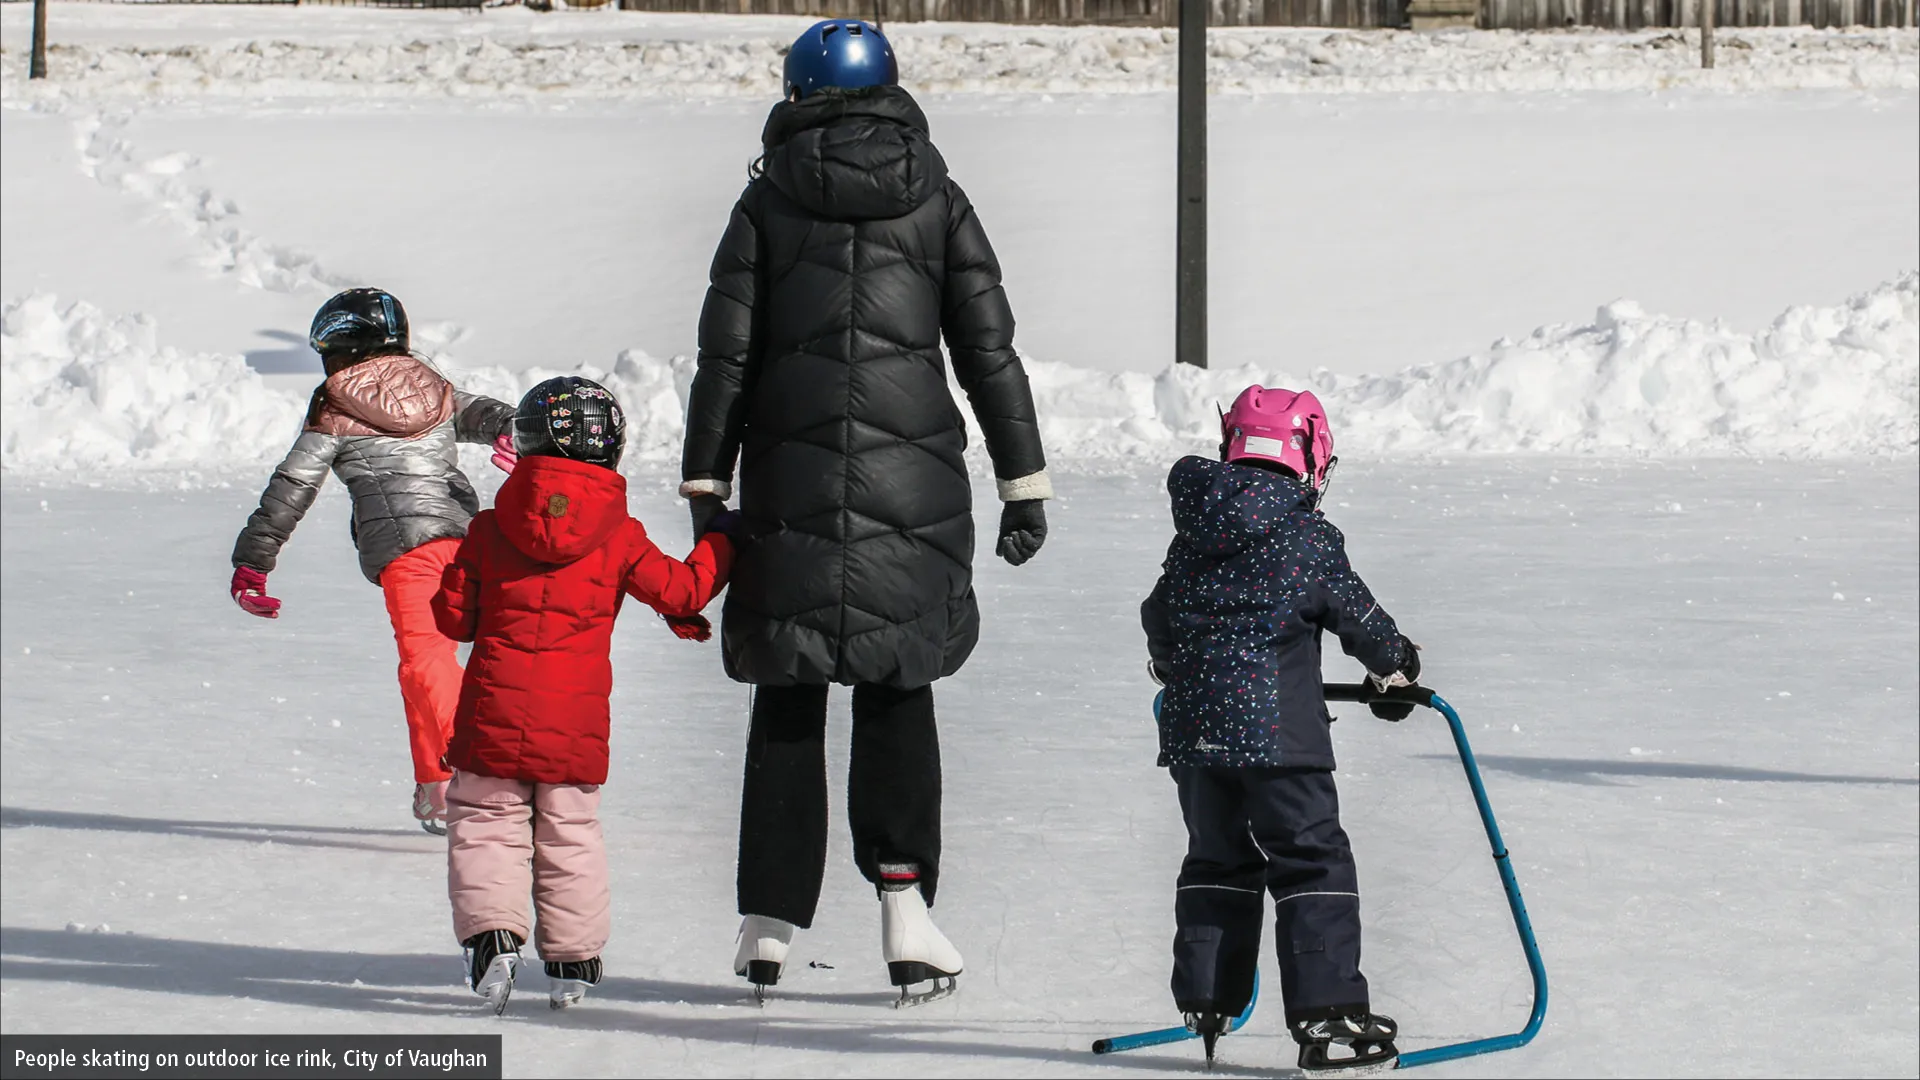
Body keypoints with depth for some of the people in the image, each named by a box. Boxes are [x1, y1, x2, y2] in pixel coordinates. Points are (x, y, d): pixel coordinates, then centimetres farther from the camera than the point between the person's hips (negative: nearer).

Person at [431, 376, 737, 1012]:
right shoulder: (619, 537, -3)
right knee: (569, 834, 14)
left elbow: (453, 616, 3)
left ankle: (491, 933, -10)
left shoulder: (489, 529, -1)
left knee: (486, 823, 9)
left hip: (494, 715, -1)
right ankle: (573, 959, 15)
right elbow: (681, 591, 3)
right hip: (576, 722, 1)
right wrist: (719, 543, 19)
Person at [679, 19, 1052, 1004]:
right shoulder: (935, 197, 5)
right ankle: (902, 899, -5)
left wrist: (706, 483, 6)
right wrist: (1024, 481, 7)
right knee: (897, 696, 9)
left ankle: (769, 924, 9)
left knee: (787, 700, 8)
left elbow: (726, 354, 1)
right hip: (912, 476, 0)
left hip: (791, 476, 0)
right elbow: (989, 350, 4)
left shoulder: (768, 200, 3)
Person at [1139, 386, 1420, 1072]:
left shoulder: (1192, 534, 11)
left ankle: (1205, 1001, 18)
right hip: (1276, 729, -6)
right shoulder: (1310, 539, -5)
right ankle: (1325, 1012, -10)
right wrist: (1398, 663, 22)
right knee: (1313, 862, -3)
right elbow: (1356, 616, 2)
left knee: (1218, 860, 19)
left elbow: (1159, 618, 22)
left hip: (1191, 727, 6)